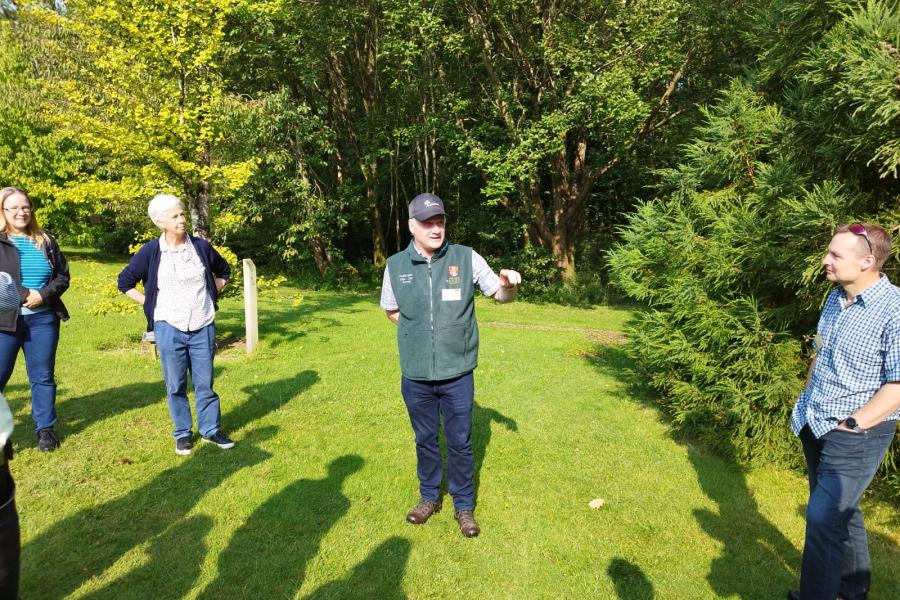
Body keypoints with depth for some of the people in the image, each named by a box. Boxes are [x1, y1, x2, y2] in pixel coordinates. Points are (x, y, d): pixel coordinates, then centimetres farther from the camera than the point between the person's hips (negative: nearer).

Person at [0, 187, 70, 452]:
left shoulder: (46, 241, 10)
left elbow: (63, 276, 8)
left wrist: (43, 295, -8)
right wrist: (23, 295, -17)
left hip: (43, 319, 3)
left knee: (43, 377, 10)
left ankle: (45, 428, 22)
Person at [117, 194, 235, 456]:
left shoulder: (201, 246, 0)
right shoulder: (151, 251, -5)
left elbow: (223, 271, 18)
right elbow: (125, 282, 6)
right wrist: (150, 304, -1)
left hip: (203, 326, 1)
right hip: (170, 328, -1)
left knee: (204, 382, 9)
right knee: (176, 385, 8)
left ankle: (210, 429, 22)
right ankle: (183, 433, 23)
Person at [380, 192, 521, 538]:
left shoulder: (466, 258, -7)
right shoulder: (396, 265, -3)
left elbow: (500, 295, -1)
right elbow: (391, 311, 13)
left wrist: (508, 285, -23)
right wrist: (418, 328, 0)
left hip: (457, 375, -1)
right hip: (415, 376, 2)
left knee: (460, 443, 12)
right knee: (425, 440, 19)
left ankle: (464, 506, 32)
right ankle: (429, 497, 40)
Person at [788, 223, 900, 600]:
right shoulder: (836, 298, 4)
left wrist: (852, 424, -19)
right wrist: (805, 404, 15)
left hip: (855, 433, -7)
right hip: (815, 426, 8)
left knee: (823, 516, -5)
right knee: (840, 510, 21)